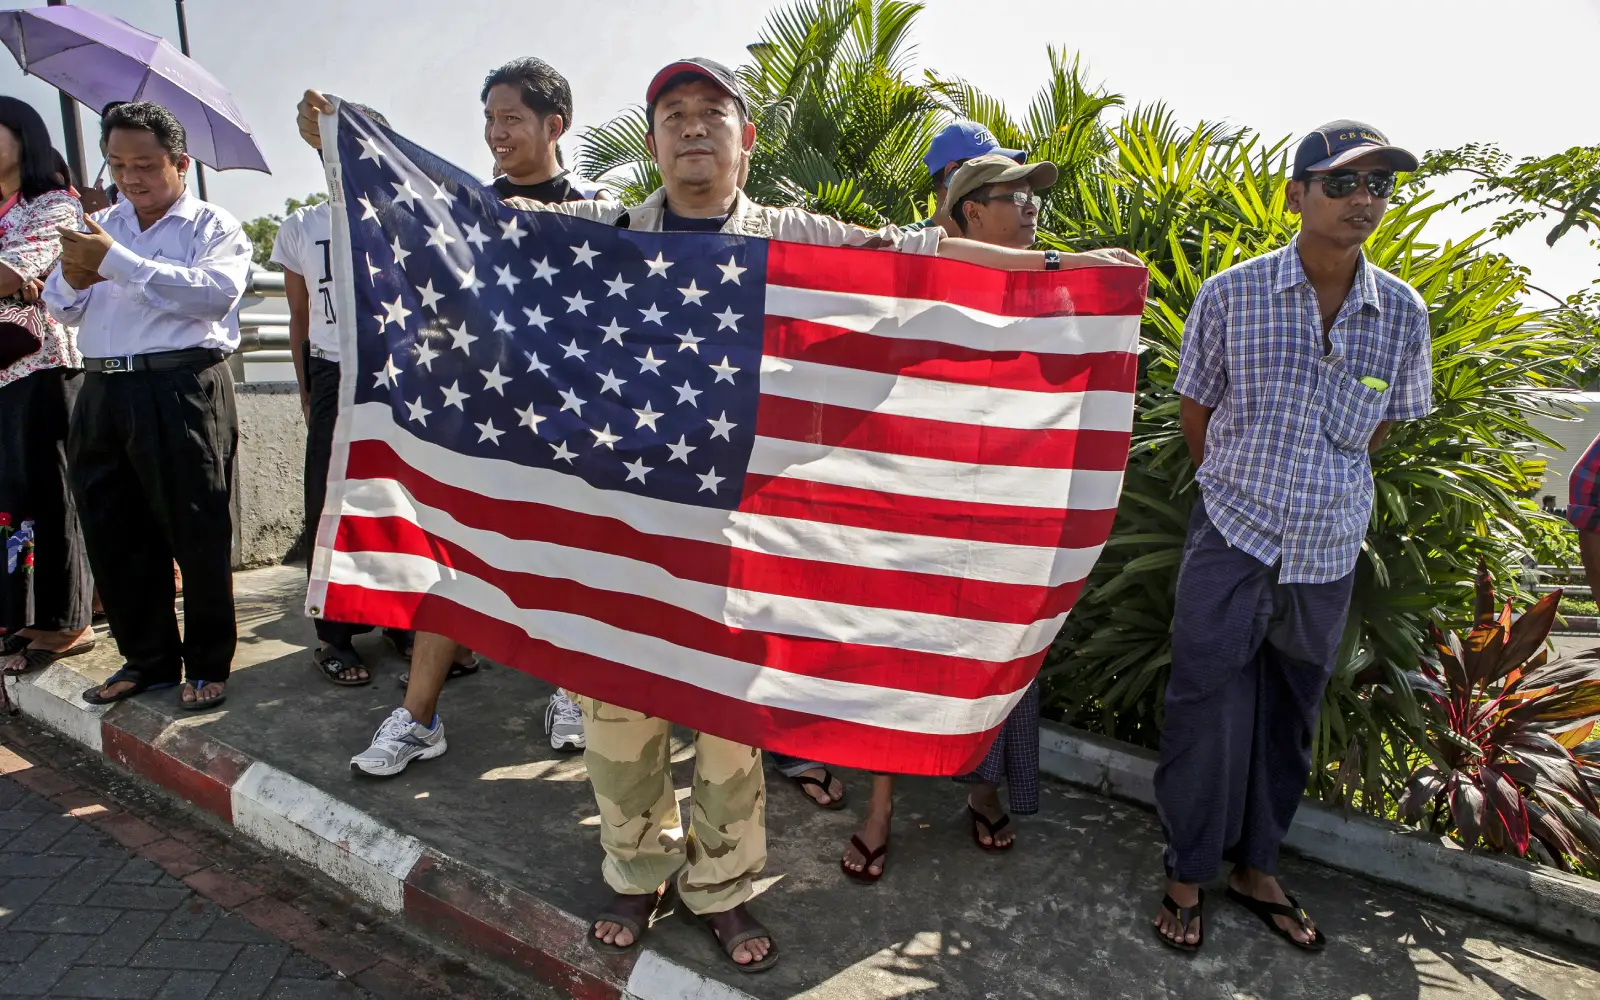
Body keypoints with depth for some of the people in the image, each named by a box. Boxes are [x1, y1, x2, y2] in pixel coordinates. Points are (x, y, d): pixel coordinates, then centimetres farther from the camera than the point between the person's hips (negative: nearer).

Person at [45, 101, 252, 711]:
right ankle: (148, 659, 25)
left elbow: (214, 292, -16)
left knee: (198, 534, -1)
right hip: (103, 394, 6)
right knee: (113, 535, 10)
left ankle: (208, 665, 12)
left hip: (183, 391, -6)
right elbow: (61, 308, 17)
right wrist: (73, 279, -6)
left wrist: (117, 262, -17)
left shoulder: (214, 227, 4)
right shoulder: (102, 226, 21)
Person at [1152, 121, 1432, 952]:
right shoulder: (1230, 295, -10)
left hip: (1328, 553, 3)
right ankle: (1188, 876, 21)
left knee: (1288, 718, 15)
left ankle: (1256, 867, 34)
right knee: (1208, 708, 2)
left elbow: (1384, 423, 12)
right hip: (1232, 541, -3)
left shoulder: (1402, 313, -2)